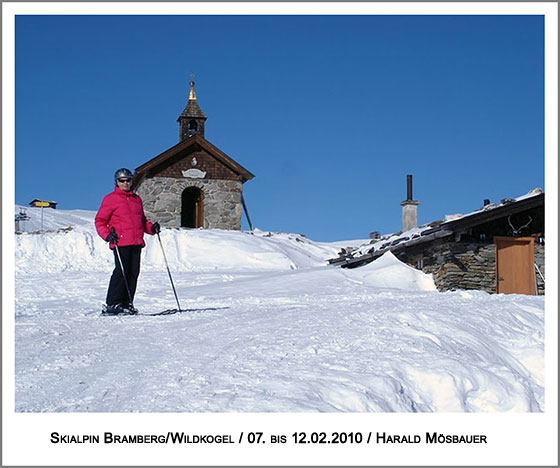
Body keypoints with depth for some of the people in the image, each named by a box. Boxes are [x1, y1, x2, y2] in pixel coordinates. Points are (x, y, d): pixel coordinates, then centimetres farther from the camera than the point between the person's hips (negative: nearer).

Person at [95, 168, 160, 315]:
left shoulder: (137, 199, 22)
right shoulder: (110, 199, 5)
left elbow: (142, 220, 31)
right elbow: (100, 221, 4)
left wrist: (151, 228, 10)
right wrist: (107, 235, -13)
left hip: (136, 242, 6)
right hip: (120, 243, -6)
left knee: (133, 273, 2)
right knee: (121, 271, -13)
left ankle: (126, 304, 7)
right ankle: (112, 305, -10)